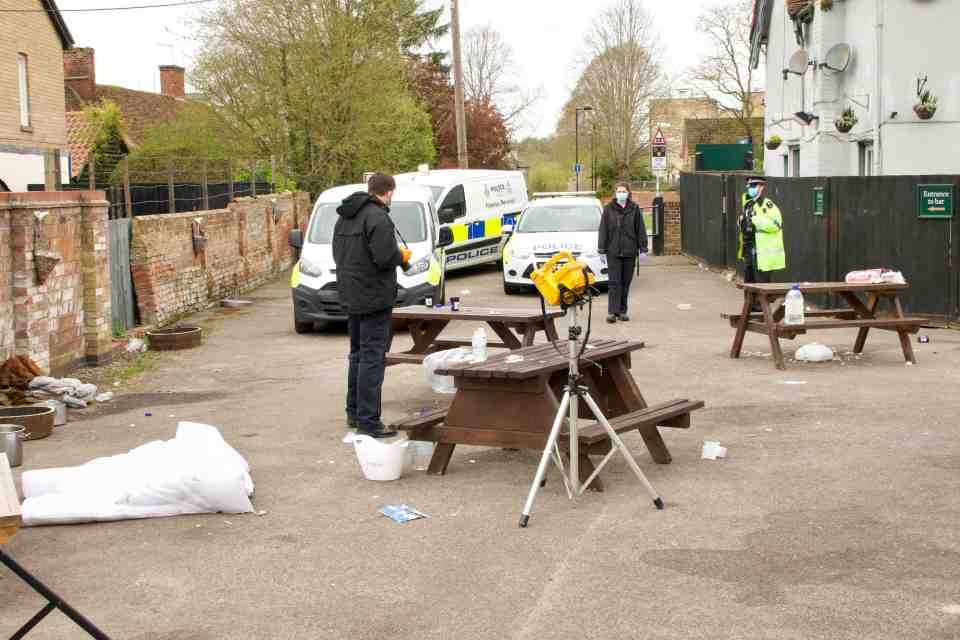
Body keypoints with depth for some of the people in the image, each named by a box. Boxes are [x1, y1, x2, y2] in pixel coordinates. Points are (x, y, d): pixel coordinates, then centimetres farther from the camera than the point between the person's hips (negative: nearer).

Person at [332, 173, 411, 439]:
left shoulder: (344, 217, 11)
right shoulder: (378, 217, -18)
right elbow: (384, 257, -26)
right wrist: (402, 256, -4)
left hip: (350, 296, 9)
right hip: (374, 297, -9)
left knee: (358, 354, 20)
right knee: (372, 357, -5)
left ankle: (354, 413, 28)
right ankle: (368, 421, -4)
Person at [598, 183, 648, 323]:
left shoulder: (634, 209, 4)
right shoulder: (608, 209, 2)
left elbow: (640, 230, 5)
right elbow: (603, 230, 3)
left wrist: (643, 249, 1)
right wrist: (601, 248, -2)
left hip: (630, 251, 2)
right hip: (613, 251, -2)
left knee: (626, 282, 7)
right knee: (614, 282, -6)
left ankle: (622, 311, 15)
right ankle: (612, 312, -7)